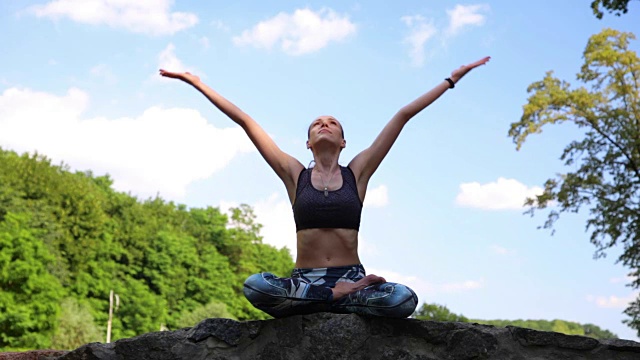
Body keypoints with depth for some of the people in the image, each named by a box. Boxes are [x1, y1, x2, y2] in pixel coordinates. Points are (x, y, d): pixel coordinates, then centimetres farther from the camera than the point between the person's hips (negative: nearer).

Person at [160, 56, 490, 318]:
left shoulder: (357, 172, 9)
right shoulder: (294, 174, 10)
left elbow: (404, 115, 7)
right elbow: (244, 121, 7)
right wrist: (196, 83, 10)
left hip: (351, 276, 0)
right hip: (304, 279, 0)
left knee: (404, 299, -31)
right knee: (254, 286, -32)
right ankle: (340, 297, -18)